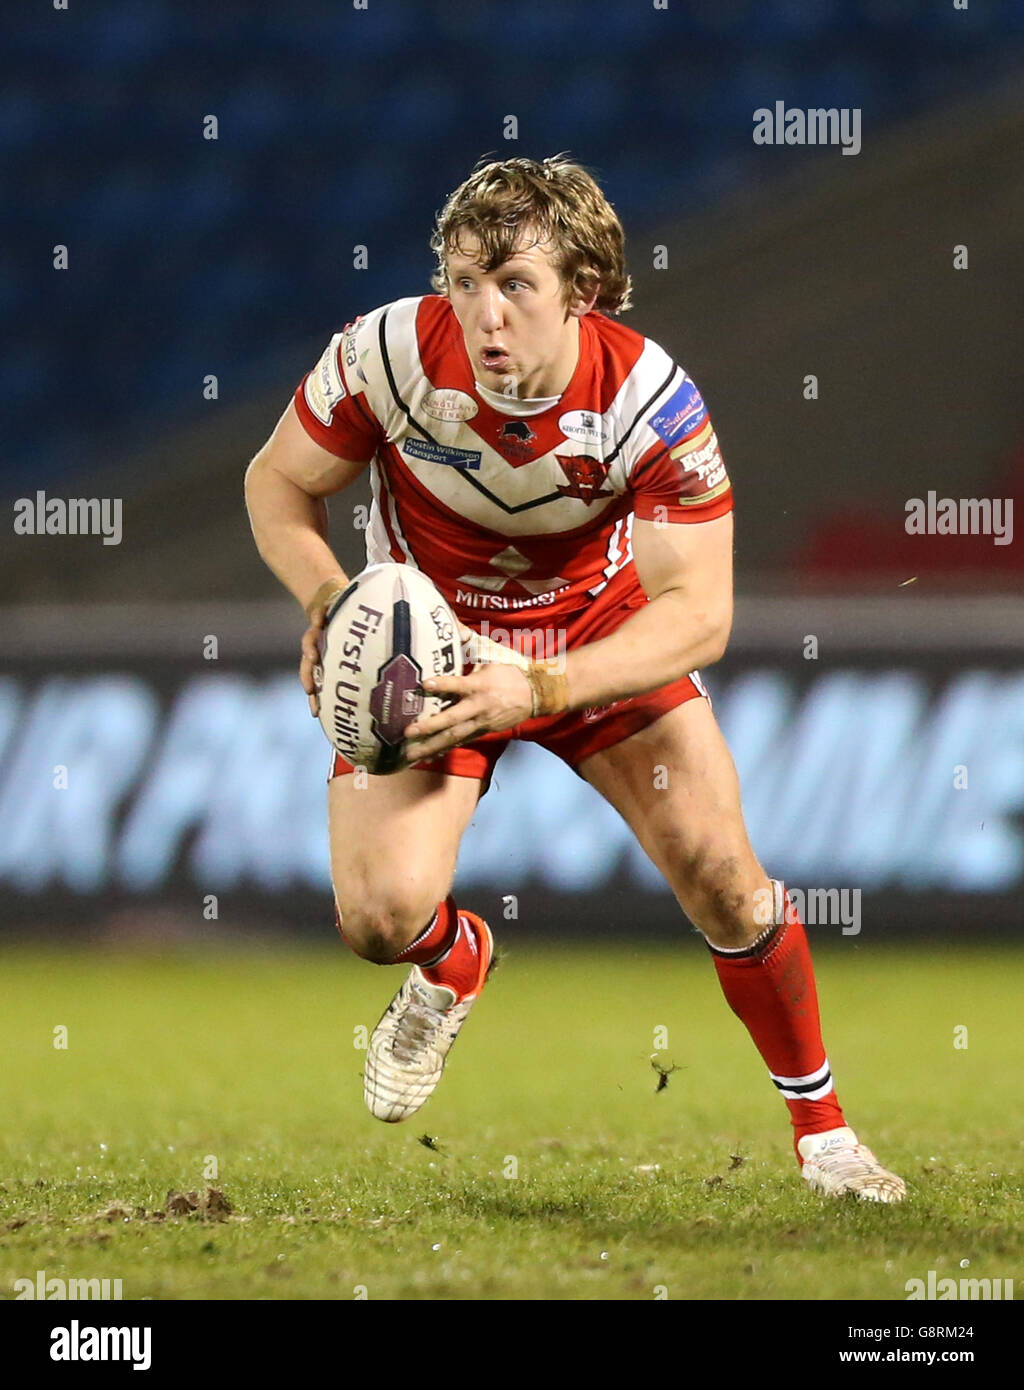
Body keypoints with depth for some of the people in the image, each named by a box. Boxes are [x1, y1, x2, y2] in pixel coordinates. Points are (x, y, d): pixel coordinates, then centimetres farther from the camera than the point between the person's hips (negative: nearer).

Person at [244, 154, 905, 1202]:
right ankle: (453, 963, 22)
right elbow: (277, 482, -9)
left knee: (721, 874, -10)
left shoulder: (649, 398, -29)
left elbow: (698, 614, -28)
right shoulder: (391, 352, -27)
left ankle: (819, 1126, 14)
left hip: (602, 633, 0)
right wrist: (327, 599, -29)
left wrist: (538, 688, -42)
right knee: (379, 916, -18)